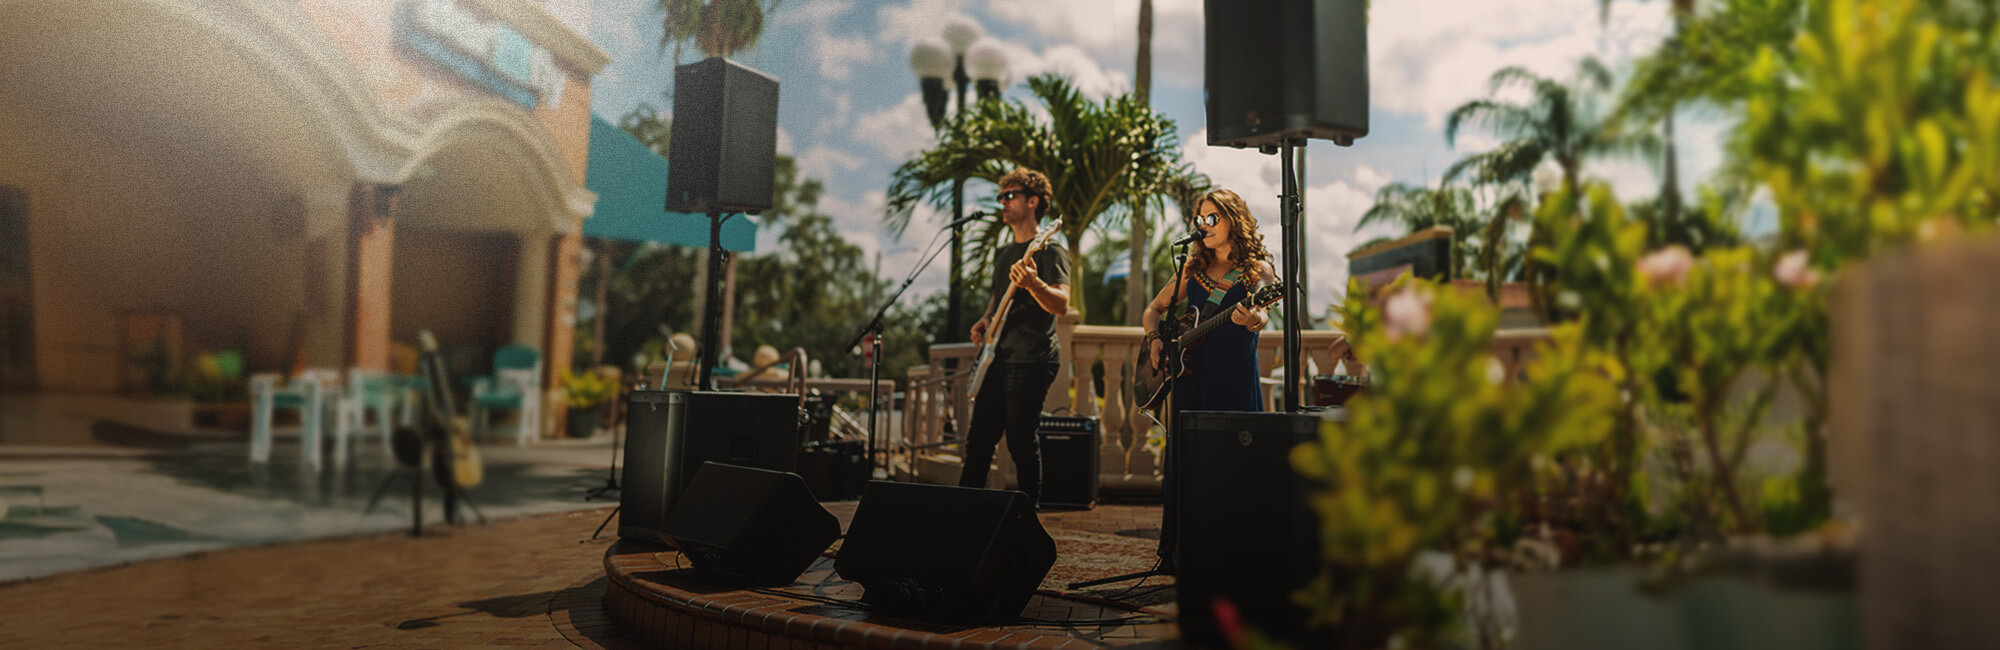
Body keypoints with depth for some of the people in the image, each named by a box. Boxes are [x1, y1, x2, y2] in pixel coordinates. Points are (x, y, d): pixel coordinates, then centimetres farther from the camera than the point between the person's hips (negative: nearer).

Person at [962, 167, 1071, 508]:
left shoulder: (1050, 252, -7)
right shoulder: (1003, 254, 19)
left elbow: (1061, 304, -22)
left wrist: (1033, 284, -41)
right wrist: (984, 322, 11)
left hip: (1030, 361, -8)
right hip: (997, 359, 8)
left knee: (1022, 443, -6)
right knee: (978, 441, 10)